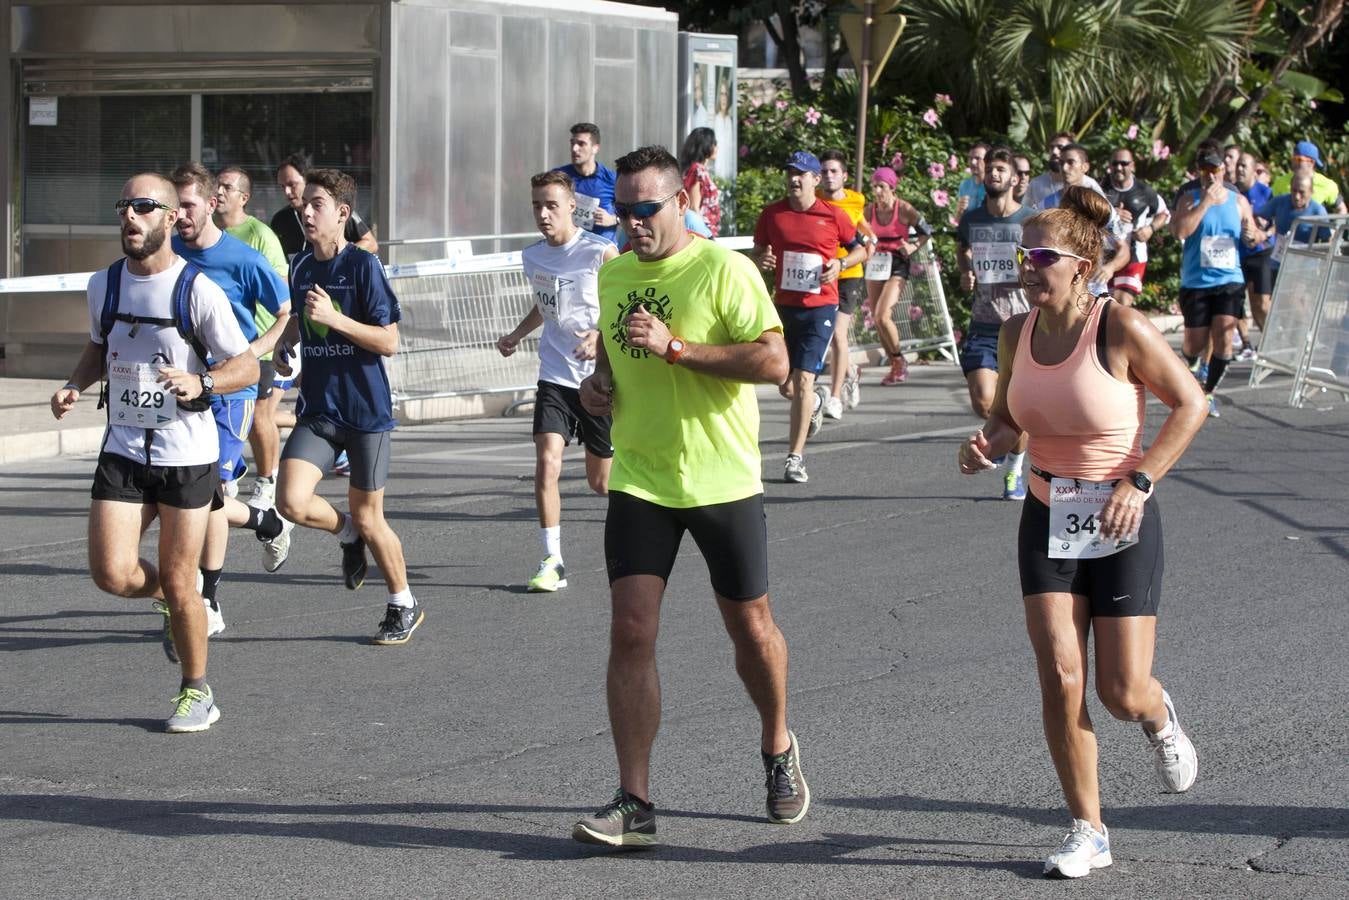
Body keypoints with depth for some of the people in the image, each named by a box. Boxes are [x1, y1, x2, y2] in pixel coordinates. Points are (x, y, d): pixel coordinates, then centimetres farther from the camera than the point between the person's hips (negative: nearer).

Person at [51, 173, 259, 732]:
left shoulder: (198, 290, -11)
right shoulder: (104, 284, 4)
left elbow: (247, 366, -8)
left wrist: (200, 382, -27)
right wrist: (75, 385, 3)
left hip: (187, 455, -4)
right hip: (123, 450, 4)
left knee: (178, 585, 1)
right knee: (111, 573, -9)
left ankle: (197, 694, 21)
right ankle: (172, 600, 25)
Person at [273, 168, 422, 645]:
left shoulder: (363, 265, -11)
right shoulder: (301, 266, 7)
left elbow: (389, 341, -15)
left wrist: (334, 318, -24)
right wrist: (284, 346, 12)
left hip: (365, 410, -5)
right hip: (316, 409, 5)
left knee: (368, 518, 3)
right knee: (292, 502, -16)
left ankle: (404, 606, 26)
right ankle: (347, 535, 18)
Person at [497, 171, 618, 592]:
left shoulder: (600, 252, -12)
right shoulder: (532, 256, 6)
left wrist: (602, 334, -29)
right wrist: (516, 335, 12)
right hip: (555, 378, 4)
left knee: (600, 481, 8)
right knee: (547, 465, -16)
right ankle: (552, 561, -9)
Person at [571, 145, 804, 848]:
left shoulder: (724, 270, -11)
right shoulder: (613, 274, 8)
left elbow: (774, 362, -19)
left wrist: (674, 345, -25)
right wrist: (599, 380, 5)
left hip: (722, 480, -4)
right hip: (639, 481, 4)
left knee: (750, 629, 10)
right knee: (630, 633, -8)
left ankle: (778, 750, 38)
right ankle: (633, 803, -6)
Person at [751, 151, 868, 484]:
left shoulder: (833, 215, -3)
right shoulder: (772, 214, 3)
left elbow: (860, 248, 9)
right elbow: (757, 251, 13)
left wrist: (840, 264, -11)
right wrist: (760, 259, -10)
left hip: (820, 306, -3)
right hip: (783, 305, 3)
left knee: (803, 381, -13)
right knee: (786, 387, 9)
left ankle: (795, 457, -7)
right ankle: (815, 402, 46)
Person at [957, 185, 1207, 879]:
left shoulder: (1121, 328, -16)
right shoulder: (1017, 333, -1)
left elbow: (1190, 404, -8)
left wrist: (1139, 481, -17)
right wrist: (987, 445, -9)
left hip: (1119, 523, -4)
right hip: (1047, 520, 4)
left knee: (1122, 694, -4)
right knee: (1059, 678, -7)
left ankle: (1160, 720, 36)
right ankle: (1088, 832, 6)